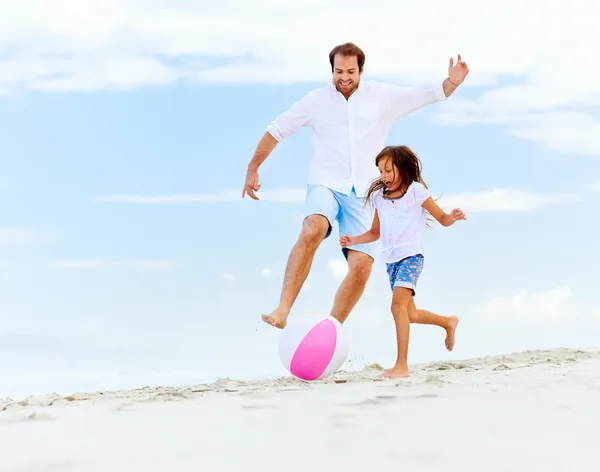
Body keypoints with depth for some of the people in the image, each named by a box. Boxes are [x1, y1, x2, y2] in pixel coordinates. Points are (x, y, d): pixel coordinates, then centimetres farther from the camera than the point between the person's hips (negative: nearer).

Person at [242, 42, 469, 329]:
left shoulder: (383, 97, 5)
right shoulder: (316, 100, 4)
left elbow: (429, 94, 7)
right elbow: (276, 130, 13)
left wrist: (452, 82, -14)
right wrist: (252, 170, 15)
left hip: (362, 194, 2)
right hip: (325, 186, -2)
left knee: (362, 265, -15)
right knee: (313, 230, -35)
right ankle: (282, 310, -39)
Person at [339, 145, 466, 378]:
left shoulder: (416, 191, -4)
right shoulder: (379, 197, 10)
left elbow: (442, 219, 1)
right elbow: (375, 232, 19)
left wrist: (453, 217, -22)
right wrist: (353, 240, 3)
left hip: (411, 255, -7)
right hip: (391, 260, 7)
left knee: (398, 305, -23)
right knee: (410, 314, 15)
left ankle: (401, 365, -22)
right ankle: (448, 322, 44)